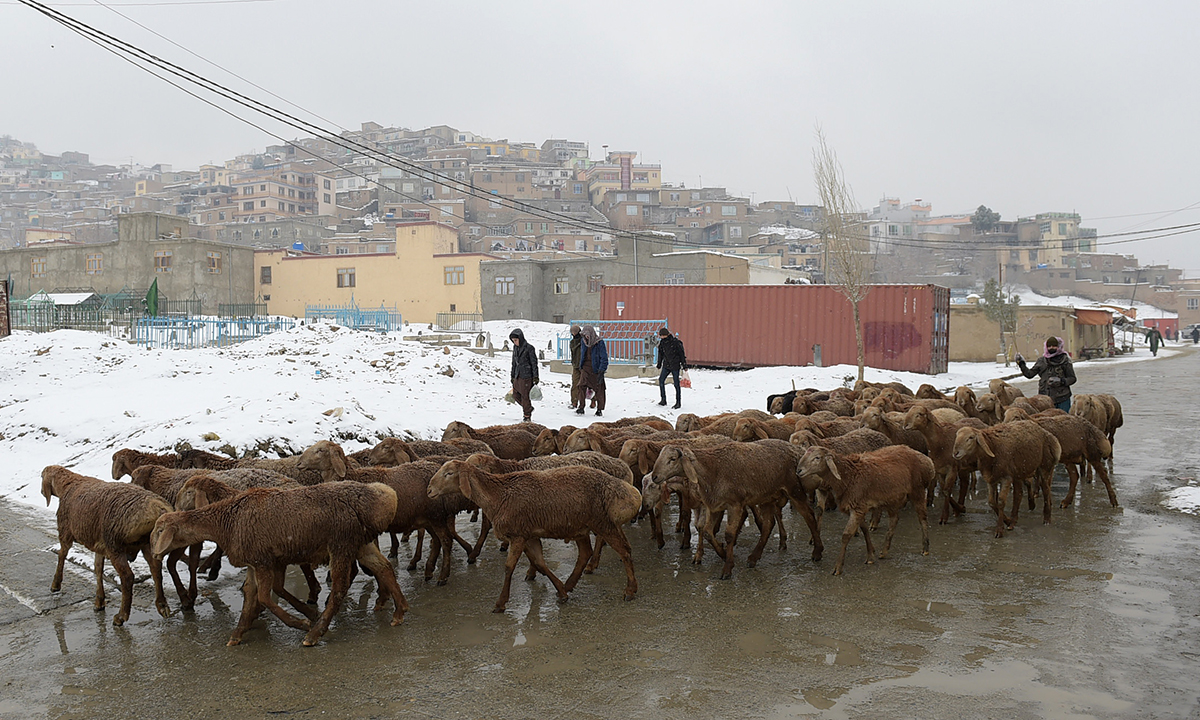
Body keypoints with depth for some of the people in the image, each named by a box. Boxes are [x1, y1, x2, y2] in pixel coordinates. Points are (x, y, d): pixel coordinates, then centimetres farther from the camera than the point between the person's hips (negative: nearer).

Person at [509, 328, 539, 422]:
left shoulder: (529, 348, -10)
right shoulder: (515, 348, 11)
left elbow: (534, 363, -9)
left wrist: (535, 377, -11)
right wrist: (513, 376, 21)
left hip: (526, 376, -7)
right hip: (517, 376, 7)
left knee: (525, 396, -3)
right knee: (515, 395, 10)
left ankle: (527, 416, 9)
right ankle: (529, 408, 31)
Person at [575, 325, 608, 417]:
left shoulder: (599, 343, -10)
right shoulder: (584, 342, 8)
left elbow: (604, 358, -11)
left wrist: (601, 371, -18)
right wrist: (581, 367, 20)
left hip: (596, 370, -4)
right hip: (585, 368, 4)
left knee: (598, 389, 3)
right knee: (581, 386, -9)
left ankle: (600, 409, 15)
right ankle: (581, 407, -3)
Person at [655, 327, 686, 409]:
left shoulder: (675, 341, -13)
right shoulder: (662, 342, 3)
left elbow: (681, 353, -8)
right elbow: (660, 354, 16)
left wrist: (683, 364, -7)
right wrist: (659, 364, 19)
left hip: (675, 365, -5)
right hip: (666, 365, 5)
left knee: (676, 383, 0)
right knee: (661, 380, -4)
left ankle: (678, 402, 9)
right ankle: (663, 400, 6)